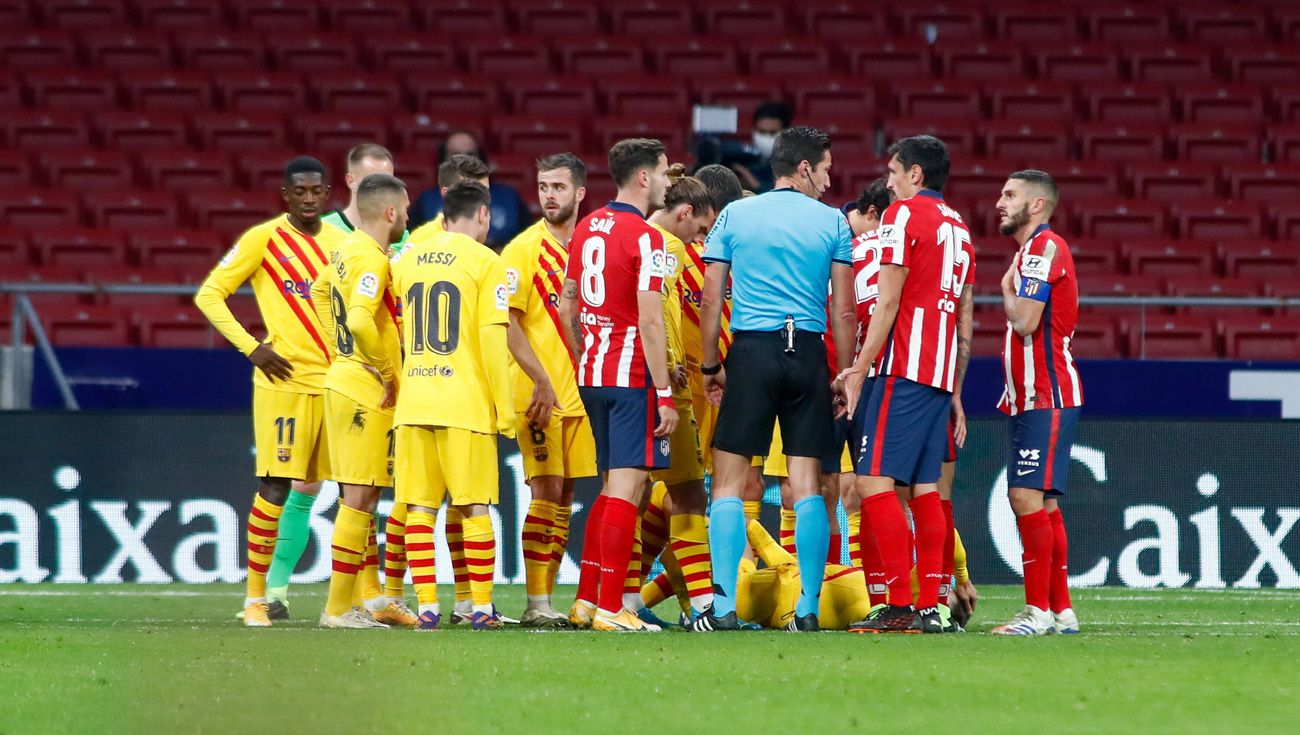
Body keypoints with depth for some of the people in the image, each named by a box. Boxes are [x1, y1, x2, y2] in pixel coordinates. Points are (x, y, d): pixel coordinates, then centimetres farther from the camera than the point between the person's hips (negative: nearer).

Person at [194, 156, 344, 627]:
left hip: (334, 380, 5)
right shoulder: (263, 239, -3)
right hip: (285, 379, -5)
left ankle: (278, 586, 11)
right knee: (275, 488, -8)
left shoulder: (341, 242, 11)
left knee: (307, 490, 5)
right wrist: (252, 347, -11)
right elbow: (209, 295, -3)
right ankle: (255, 596, -2)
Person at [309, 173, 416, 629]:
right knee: (359, 496, -7)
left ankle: (374, 596, 19)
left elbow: (320, 292, 30)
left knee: (362, 496, 13)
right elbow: (361, 321, -31)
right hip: (368, 391, -10)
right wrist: (388, 374, -18)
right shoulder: (371, 259, -18)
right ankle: (338, 609, -6)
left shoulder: (347, 250, 11)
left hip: (345, 381, 10)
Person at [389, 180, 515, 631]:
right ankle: (481, 608, 3)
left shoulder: (406, 259, 11)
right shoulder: (486, 263, -3)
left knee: (419, 508, 5)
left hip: (412, 402, 4)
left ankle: (427, 606, 1)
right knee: (474, 507, 2)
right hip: (466, 403, -4)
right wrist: (505, 409, -5)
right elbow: (494, 339, -8)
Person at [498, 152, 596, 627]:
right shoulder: (524, 249, -5)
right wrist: (541, 380, -18)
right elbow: (506, 321, -10)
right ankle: (536, 602, -7)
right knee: (546, 492, -9)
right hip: (538, 393, -6)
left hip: (579, 393, 6)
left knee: (565, 496, 6)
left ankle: (547, 596, 12)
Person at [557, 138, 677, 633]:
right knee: (627, 489, -7)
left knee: (611, 486, 16)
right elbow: (649, 323, -17)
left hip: (592, 374, 8)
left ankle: (586, 600, 16)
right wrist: (665, 396, -15)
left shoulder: (587, 229, 12)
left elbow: (567, 306, 18)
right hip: (632, 375, -8)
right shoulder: (644, 238, -13)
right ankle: (610, 608, -9)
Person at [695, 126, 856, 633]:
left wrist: (710, 365, 12)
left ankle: (724, 607, -8)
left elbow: (710, 300, 4)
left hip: (751, 349, -1)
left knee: (730, 482, 1)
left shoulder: (734, 215, 6)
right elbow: (843, 311, 2)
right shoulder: (831, 222, 4)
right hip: (807, 352, 1)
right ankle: (808, 609, 1)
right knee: (806, 485, 4)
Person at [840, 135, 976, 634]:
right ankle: (929, 607, 5)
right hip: (941, 374, 8)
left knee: (875, 481, -10)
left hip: (903, 369, -8)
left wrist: (859, 369, -9)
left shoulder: (904, 214, -5)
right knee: (925, 488, 9)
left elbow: (888, 302, -11)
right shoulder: (959, 227, 20)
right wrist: (954, 390, 26)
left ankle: (900, 606, -17)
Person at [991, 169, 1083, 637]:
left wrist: (1007, 288, -2)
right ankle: (1061, 610, 14)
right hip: (1032, 399, 11)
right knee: (1042, 505, 11)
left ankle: (1038, 610, -16)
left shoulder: (1044, 248, -12)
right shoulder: (1034, 251, 21)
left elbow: (1024, 321, -21)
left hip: (1045, 399, -11)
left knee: (1028, 497, -14)